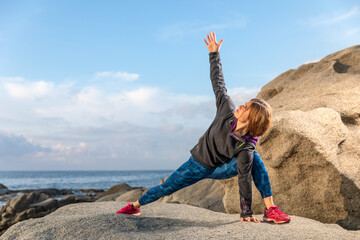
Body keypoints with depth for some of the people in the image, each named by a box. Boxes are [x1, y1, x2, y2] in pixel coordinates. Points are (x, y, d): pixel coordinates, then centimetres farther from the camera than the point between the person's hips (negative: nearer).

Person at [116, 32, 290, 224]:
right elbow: (218, 83, -15)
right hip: (198, 164, 3)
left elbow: (244, 179, -29)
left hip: (219, 170, -3)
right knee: (167, 187, 9)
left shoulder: (246, 148, -32)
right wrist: (214, 53, -9)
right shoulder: (228, 110, -25)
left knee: (255, 159, -29)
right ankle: (135, 205, 36)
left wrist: (246, 213, -27)